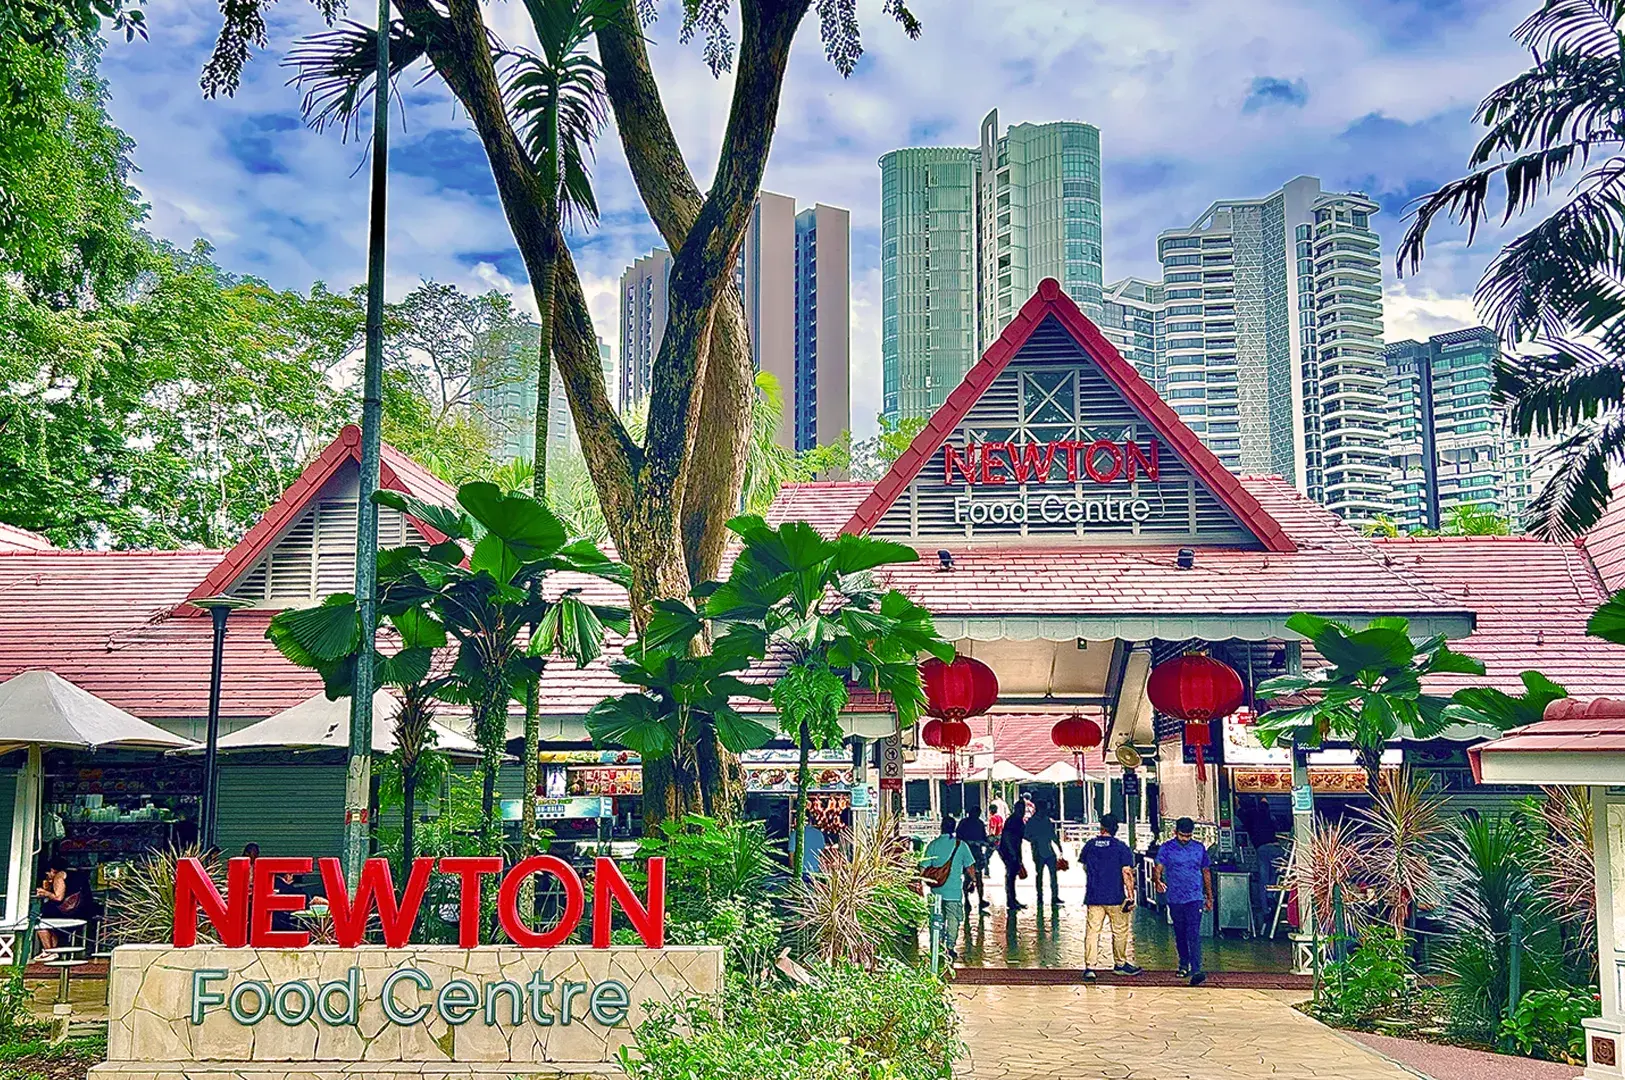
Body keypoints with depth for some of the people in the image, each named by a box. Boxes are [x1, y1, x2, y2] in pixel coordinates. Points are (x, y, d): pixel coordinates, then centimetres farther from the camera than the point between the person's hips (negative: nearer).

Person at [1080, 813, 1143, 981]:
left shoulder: (1090, 845, 4)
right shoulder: (1121, 848, -6)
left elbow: (1084, 866, 19)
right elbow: (1127, 873, -11)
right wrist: (1131, 896, -8)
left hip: (1093, 897, 2)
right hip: (1115, 898, -2)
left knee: (1092, 931, 1)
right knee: (1121, 931, 14)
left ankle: (1089, 967, -8)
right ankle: (1120, 964, 25)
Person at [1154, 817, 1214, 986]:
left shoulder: (1199, 848, 7)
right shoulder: (1166, 848, 1)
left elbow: (1206, 873, 15)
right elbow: (1158, 868, -10)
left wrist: (1209, 897, 16)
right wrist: (1158, 880, -33)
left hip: (1195, 898, -1)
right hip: (1175, 898, 1)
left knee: (1194, 934, -12)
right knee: (1180, 934, 12)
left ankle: (1196, 971, -19)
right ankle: (1184, 964, 30)